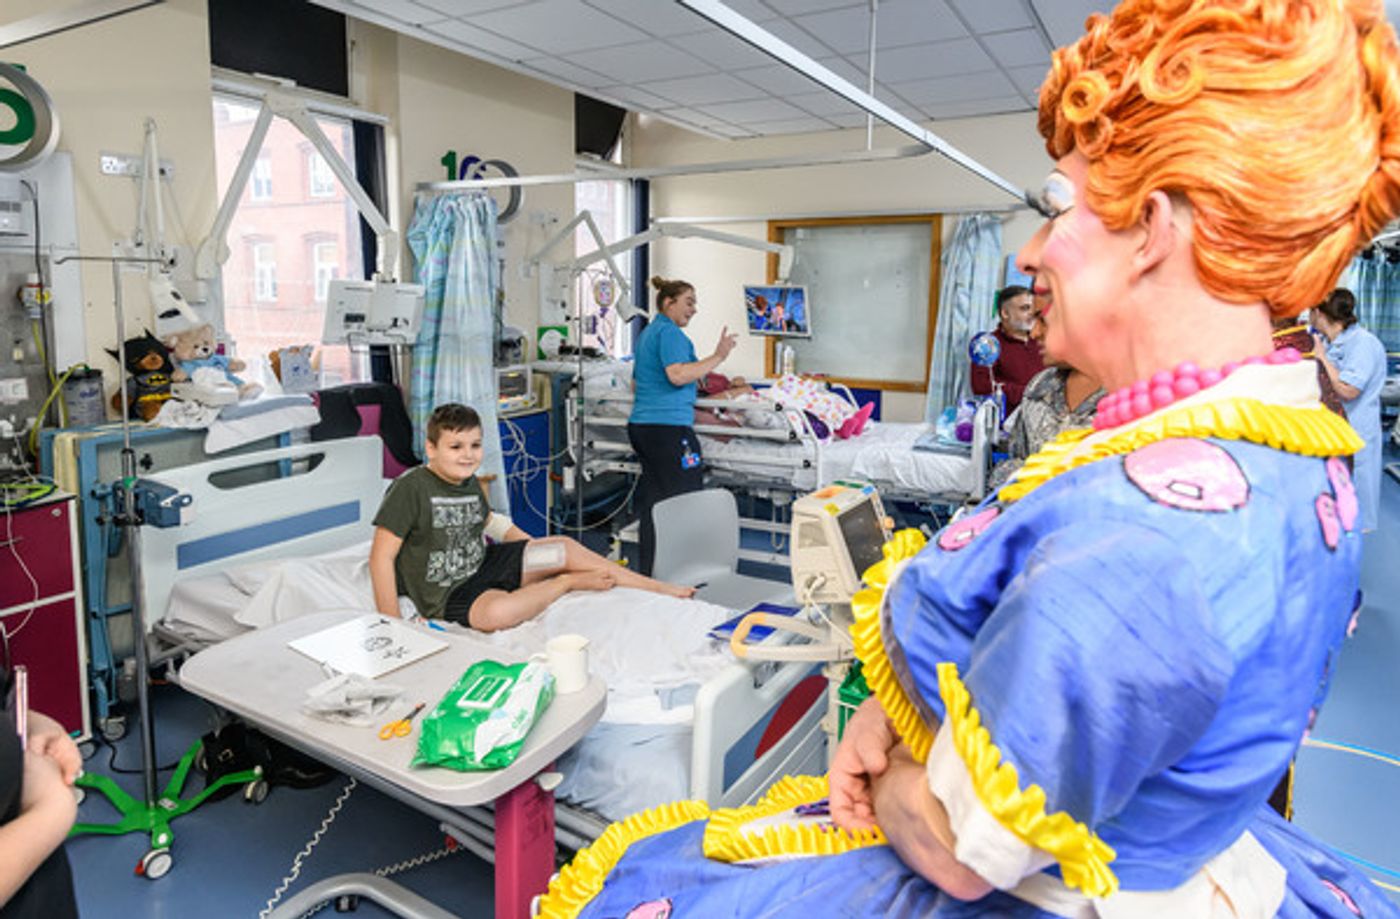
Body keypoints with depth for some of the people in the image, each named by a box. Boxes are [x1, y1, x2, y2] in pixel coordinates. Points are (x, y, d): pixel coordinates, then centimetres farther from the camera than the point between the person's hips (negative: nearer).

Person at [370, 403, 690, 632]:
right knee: (498, 611, -39)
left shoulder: (470, 483, 4)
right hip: (448, 593, -7)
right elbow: (382, 557, -19)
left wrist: (539, 554, 19)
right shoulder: (410, 488, -18)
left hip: (484, 563, 7)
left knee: (564, 548, -4)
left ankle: (659, 588, 5)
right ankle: (567, 582, -10)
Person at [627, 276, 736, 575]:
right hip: (667, 427, -10)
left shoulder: (647, 333, 23)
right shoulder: (670, 332, -8)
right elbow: (677, 374, -23)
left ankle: (648, 572, 17)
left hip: (641, 425, 10)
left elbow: (636, 384, 29)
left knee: (652, 502, 12)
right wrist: (717, 357, -19)